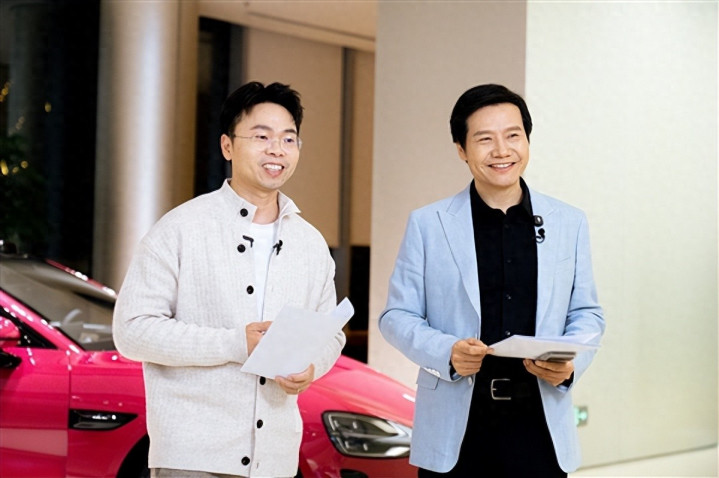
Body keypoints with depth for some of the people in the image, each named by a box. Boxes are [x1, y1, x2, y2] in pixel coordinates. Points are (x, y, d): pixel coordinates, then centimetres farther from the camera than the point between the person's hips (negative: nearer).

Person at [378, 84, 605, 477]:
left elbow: (586, 313, 12)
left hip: (540, 428, 2)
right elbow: (397, 315, 4)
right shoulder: (427, 224, 3)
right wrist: (447, 353, -15)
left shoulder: (570, 223, 8)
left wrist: (571, 362, -9)